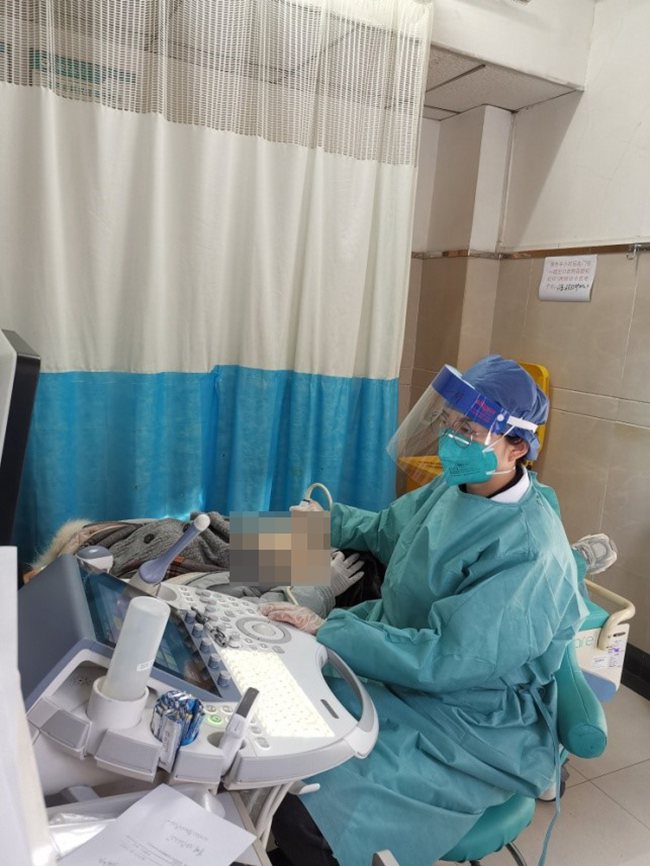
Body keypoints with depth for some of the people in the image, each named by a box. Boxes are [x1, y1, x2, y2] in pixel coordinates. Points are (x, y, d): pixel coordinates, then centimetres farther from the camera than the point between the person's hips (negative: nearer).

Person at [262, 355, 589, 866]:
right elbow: (386, 530, 18)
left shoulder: (529, 552, -26)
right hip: (404, 661, 8)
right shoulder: (456, 489, -1)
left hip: (472, 724, -8)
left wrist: (328, 631, -26)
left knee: (309, 812, -22)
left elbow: (442, 661, -28)